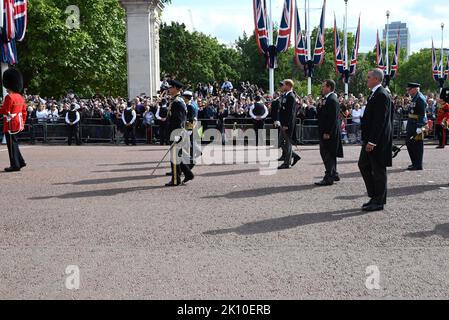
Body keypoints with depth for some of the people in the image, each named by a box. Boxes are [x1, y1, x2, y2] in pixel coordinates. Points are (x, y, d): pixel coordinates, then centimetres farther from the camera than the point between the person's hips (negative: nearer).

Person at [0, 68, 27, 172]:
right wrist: (23, 123, 21)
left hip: (10, 125, -8)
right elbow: (24, 112, 15)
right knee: (14, 143, 18)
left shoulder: (9, 97, -16)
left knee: (12, 144, -2)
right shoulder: (21, 97, 10)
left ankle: (15, 165, 2)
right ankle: (20, 162, 21)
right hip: (18, 124, 8)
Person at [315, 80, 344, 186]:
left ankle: (328, 178, -1)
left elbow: (333, 118, -22)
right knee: (329, 154, 17)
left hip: (329, 133, -10)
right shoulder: (330, 99, 15)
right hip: (328, 132, 10)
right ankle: (333, 174, 27)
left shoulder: (332, 100, -17)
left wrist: (327, 133, -23)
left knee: (328, 154, -6)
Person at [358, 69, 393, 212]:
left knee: (378, 170, 0)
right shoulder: (375, 94, 14)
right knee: (364, 165, 14)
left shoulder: (382, 95, -17)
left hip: (378, 140, -10)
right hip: (370, 139, 10)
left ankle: (379, 202, 11)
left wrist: (372, 141, -23)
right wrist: (367, 139, 17)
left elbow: (380, 121, -22)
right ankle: (375, 196, 23)